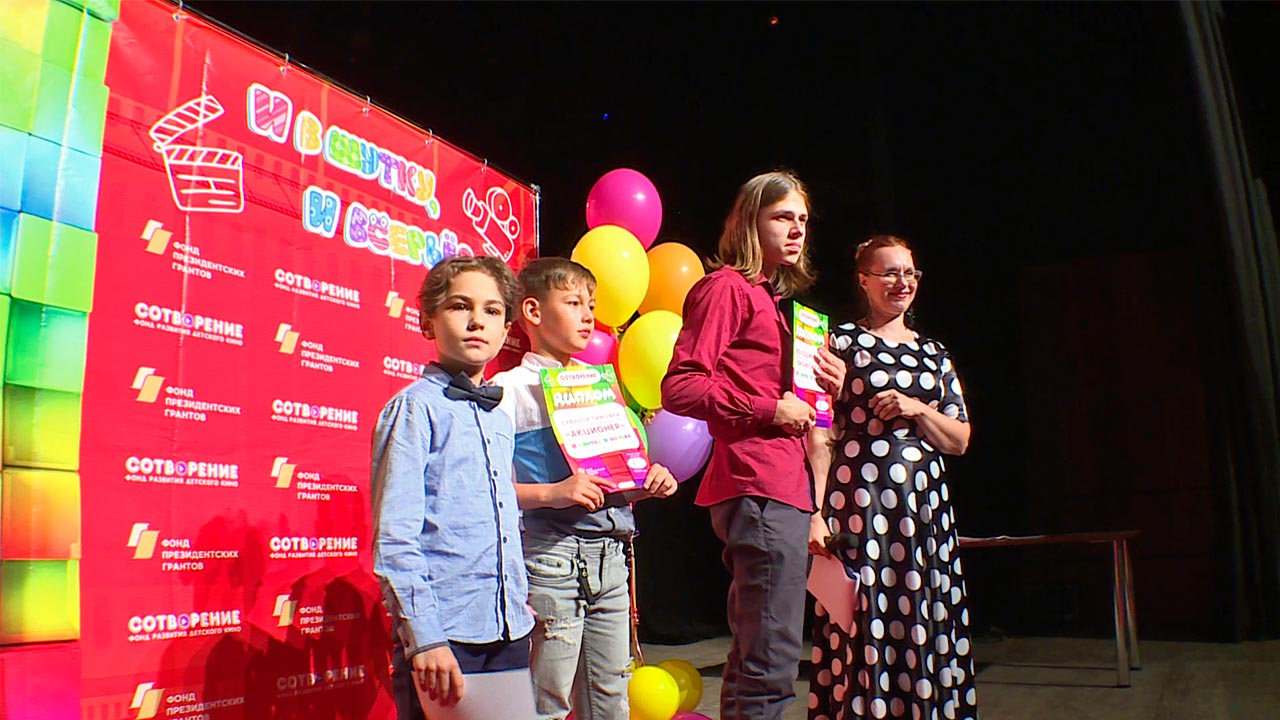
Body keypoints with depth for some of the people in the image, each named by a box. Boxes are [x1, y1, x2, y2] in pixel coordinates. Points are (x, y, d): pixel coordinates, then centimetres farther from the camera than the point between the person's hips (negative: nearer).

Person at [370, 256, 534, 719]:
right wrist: (424, 637, -16)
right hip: (445, 635, -6)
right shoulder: (416, 407, -7)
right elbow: (394, 538, -13)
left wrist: (520, 611, 15)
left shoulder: (501, 417, 12)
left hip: (510, 630, 6)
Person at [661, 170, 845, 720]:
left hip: (784, 486, 10)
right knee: (773, 663, -9)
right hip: (758, 487, -10)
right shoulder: (727, 286, -5)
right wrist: (770, 410, -14)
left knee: (751, 660, 15)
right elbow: (680, 387, -15)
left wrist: (827, 388, 10)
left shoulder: (772, 295, 23)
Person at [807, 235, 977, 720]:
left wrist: (917, 410, -5)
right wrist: (815, 512, -13)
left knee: (924, 633, 5)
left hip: (924, 510, 5)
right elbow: (820, 435, -4)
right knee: (862, 632, -5)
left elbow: (959, 441, 14)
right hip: (858, 505, -4)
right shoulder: (841, 342, 3)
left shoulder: (934, 353, 17)